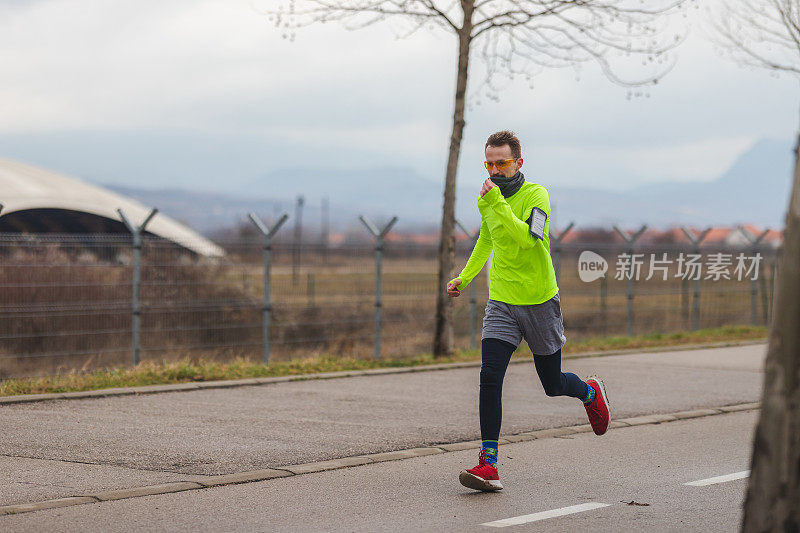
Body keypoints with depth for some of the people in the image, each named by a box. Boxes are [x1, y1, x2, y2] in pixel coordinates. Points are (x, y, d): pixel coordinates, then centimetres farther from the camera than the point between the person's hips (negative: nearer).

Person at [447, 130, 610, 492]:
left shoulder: (536, 195, -13)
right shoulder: (487, 199, 5)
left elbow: (528, 237, -32)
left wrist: (498, 203, -36)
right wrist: (464, 278, 22)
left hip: (540, 301, -4)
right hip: (501, 302, 4)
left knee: (553, 385, 10)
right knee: (490, 377, -15)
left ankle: (590, 392, 46)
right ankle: (488, 466, -15)